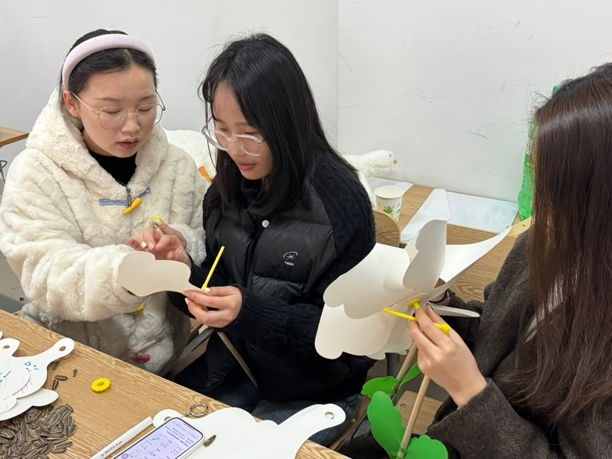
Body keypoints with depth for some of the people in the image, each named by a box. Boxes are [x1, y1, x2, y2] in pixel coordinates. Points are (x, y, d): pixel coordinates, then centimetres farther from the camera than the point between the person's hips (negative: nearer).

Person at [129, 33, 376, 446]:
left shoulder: (340, 200, -22)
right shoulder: (228, 187, -5)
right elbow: (222, 289, 4)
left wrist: (251, 312, -31)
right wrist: (187, 273, -18)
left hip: (314, 392, -4)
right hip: (232, 368, 5)